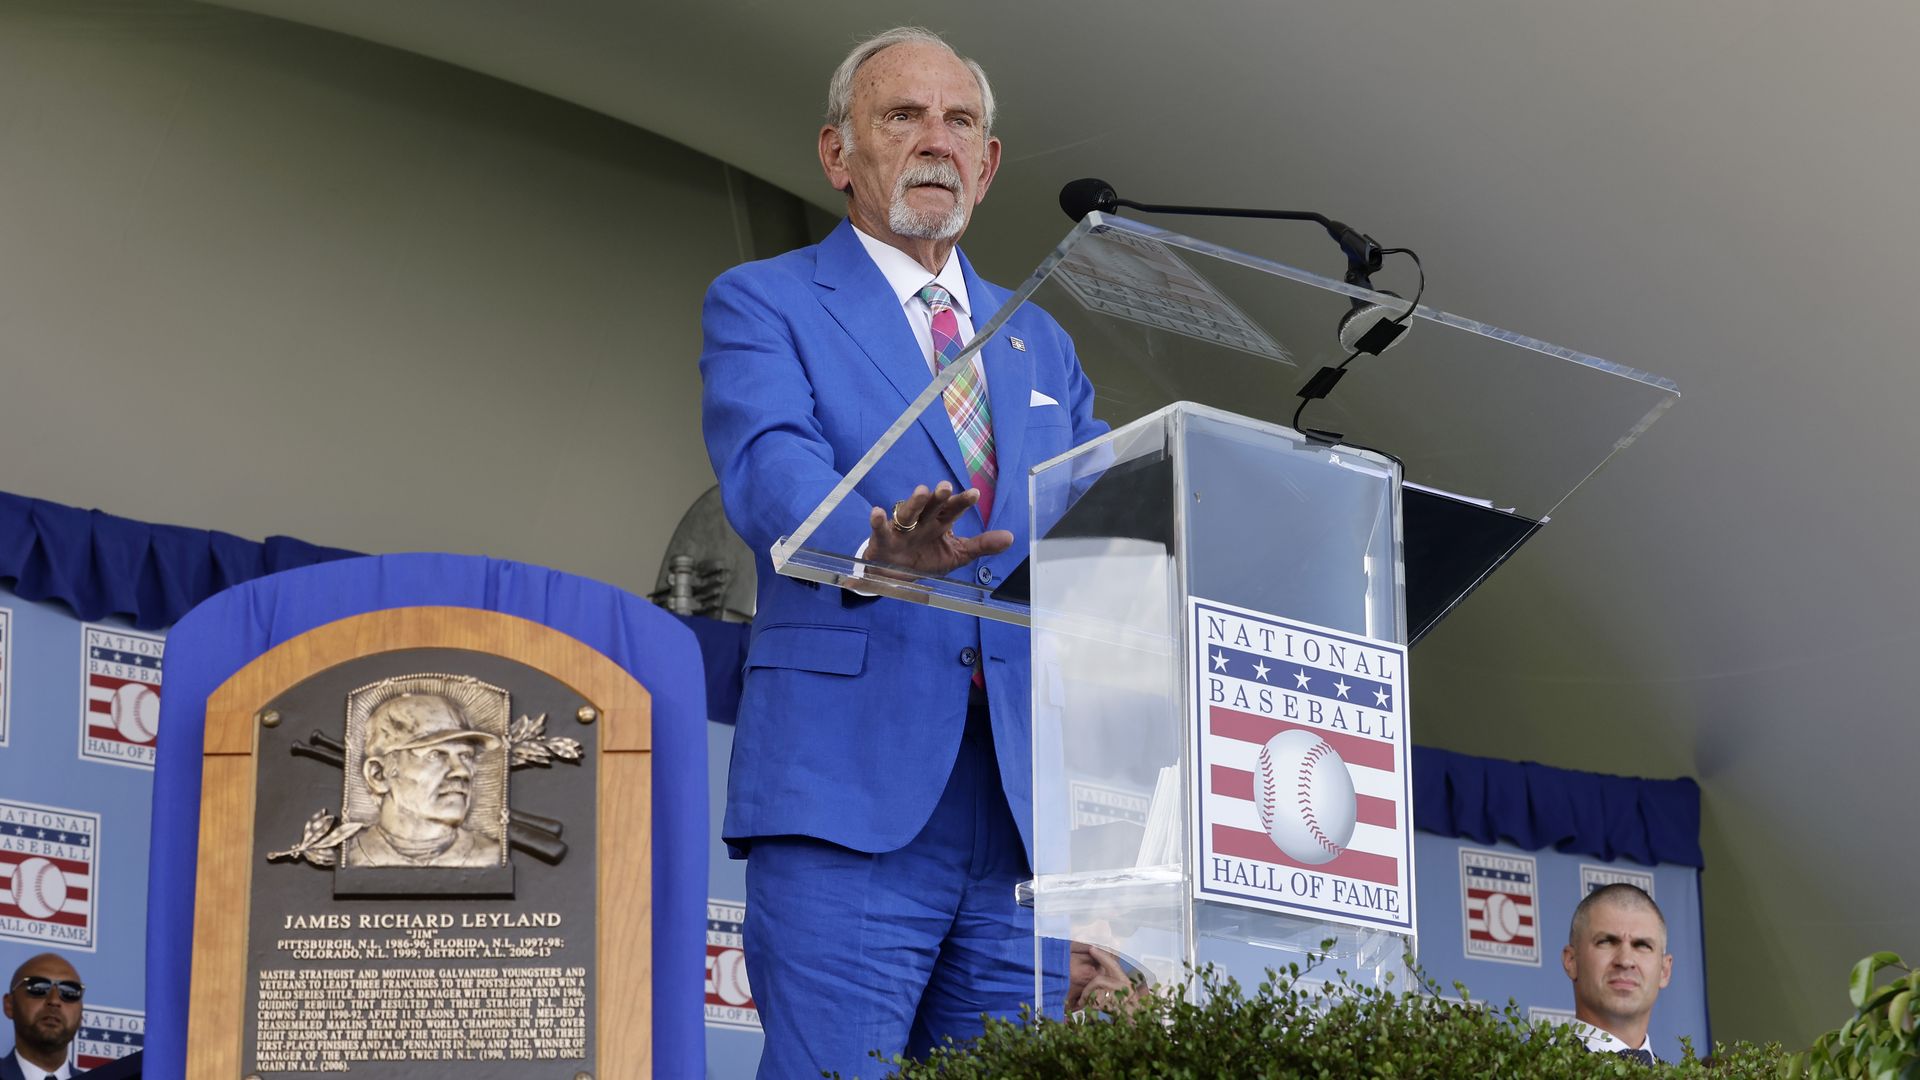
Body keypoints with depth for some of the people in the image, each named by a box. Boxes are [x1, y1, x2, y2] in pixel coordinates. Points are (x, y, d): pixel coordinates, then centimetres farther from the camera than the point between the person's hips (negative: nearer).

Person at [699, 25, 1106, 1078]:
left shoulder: (1042, 347, 24)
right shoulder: (760, 306, 7)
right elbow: (767, 471, -12)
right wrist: (876, 545, -34)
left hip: (1022, 805, 5)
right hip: (850, 793, -5)